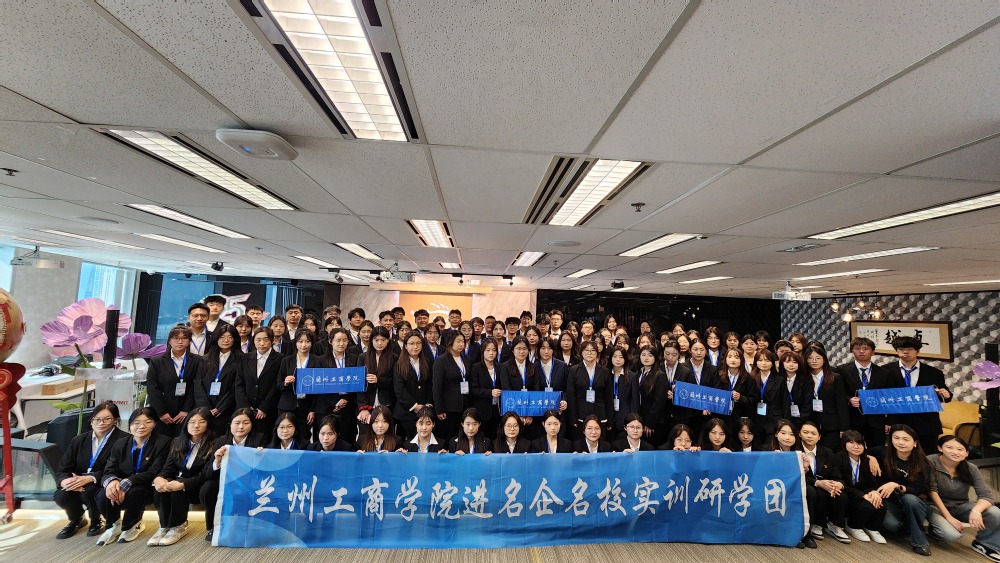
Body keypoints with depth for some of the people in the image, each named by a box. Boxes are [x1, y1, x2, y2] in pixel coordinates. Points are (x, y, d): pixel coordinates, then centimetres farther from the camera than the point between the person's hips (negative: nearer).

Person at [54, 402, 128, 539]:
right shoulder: (78, 440, 8)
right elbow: (62, 469, 4)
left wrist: (90, 478, -29)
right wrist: (65, 481, -19)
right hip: (78, 485, 5)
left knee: (88, 491, -33)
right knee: (60, 496, -25)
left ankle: (96, 521, 1)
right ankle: (76, 520, 10)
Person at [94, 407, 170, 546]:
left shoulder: (163, 443, -11)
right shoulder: (120, 443, 5)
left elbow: (154, 472, -17)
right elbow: (109, 470, -2)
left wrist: (126, 483, -31)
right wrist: (112, 481, -27)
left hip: (147, 487, -4)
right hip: (121, 487, 4)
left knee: (134, 493, -35)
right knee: (102, 496, -26)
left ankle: (132, 525, -1)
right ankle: (114, 525, 8)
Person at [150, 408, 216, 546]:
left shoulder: (213, 445, -15)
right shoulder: (177, 442, 4)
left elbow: (206, 475, -18)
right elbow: (168, 469, -2)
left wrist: (182, 484, -31)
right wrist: (158, 478, -25)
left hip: (199, 487, -5)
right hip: (179, 481, 5)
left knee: (179, 490, -32)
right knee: (160, 487, -25)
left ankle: (178, 526, -9)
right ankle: (165, 526, -10)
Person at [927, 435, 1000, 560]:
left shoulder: (971, 469, -6)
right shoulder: (930, 462, -21)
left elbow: (986, 495, -14)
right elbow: (932, 490, -21)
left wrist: (976, 511, -34)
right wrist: (948, 517, -22)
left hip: (960, 507, 5)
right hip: (936, 506, -4)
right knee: (951, 534, -28)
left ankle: (983, 544, 5)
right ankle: (935, 527, 11)